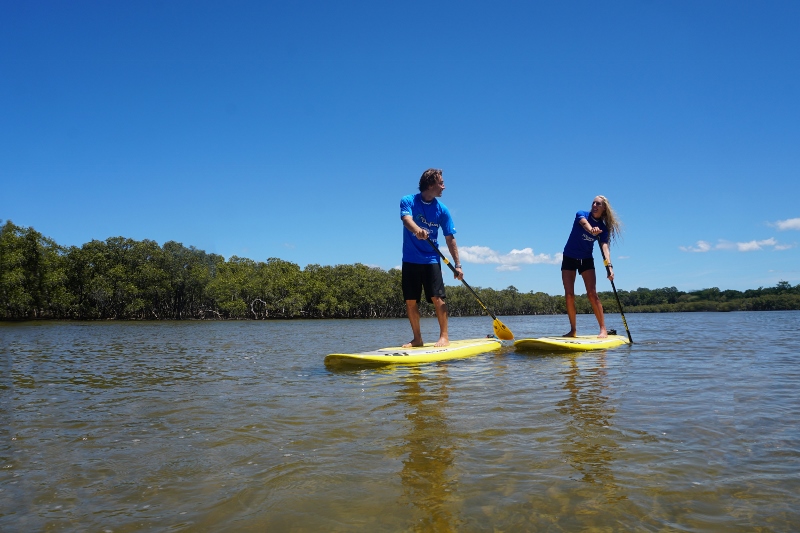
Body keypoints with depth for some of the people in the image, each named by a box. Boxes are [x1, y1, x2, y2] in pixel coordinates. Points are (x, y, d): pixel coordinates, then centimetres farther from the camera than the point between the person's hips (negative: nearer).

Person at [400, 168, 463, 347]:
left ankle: (444, 336, -1)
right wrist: (417, 230, -48)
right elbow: (407, 219, -25)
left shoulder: (442, 209, 0)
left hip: (431, 260, 0)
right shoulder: (408, 201, -4)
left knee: (437, 297, -10)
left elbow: (450, 239, 1)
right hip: (410, 260, 0)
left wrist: (457, 265, -5)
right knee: (410, 301, 2)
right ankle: (417, 338, 13)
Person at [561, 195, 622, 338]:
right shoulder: (582, 214, -9)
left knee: (592, 294, -11)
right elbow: (584, 223, -34)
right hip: (569, 258, -1)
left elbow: (604, 247, -19)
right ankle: (573, 330, 4)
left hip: (586, 260, 1)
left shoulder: (603, 228, -4)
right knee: (569, 295, -5)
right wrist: (591, 230, -58)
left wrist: (609, 266, -36)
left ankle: (603, 329, -8)